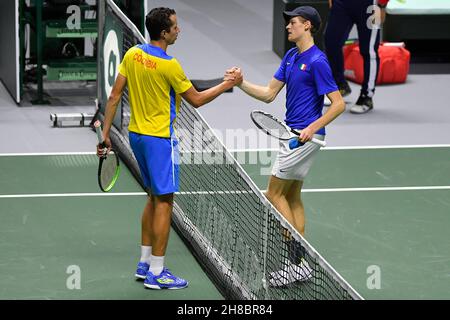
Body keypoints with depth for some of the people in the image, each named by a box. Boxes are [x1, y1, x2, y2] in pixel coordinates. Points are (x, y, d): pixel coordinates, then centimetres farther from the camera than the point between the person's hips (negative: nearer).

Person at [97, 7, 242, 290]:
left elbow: (114, 96, 2)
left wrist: (106, 133, 8)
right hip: (160, 138, -8)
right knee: (164, 202, -1)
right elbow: (196, 100, -9)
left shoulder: (132, 55, 0)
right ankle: (156, 274, 0)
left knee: (154, 197, 19)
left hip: (137, 135, 8)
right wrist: (227, 85, 2)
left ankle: (145, 263, 23)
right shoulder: (169, 65, -20)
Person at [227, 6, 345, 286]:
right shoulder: (291, 56, 11)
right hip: (293, 134, 10)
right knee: (292, 196, 12)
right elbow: (269, 94, 13)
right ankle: (300, 263, 15)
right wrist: (242, 83, -1)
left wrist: (313, 128, -26)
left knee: (274, 193, -6)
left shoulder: (317, 61, -17)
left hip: (306, 136, -10)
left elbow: (339, 104, -18)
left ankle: (295, 258, -3)